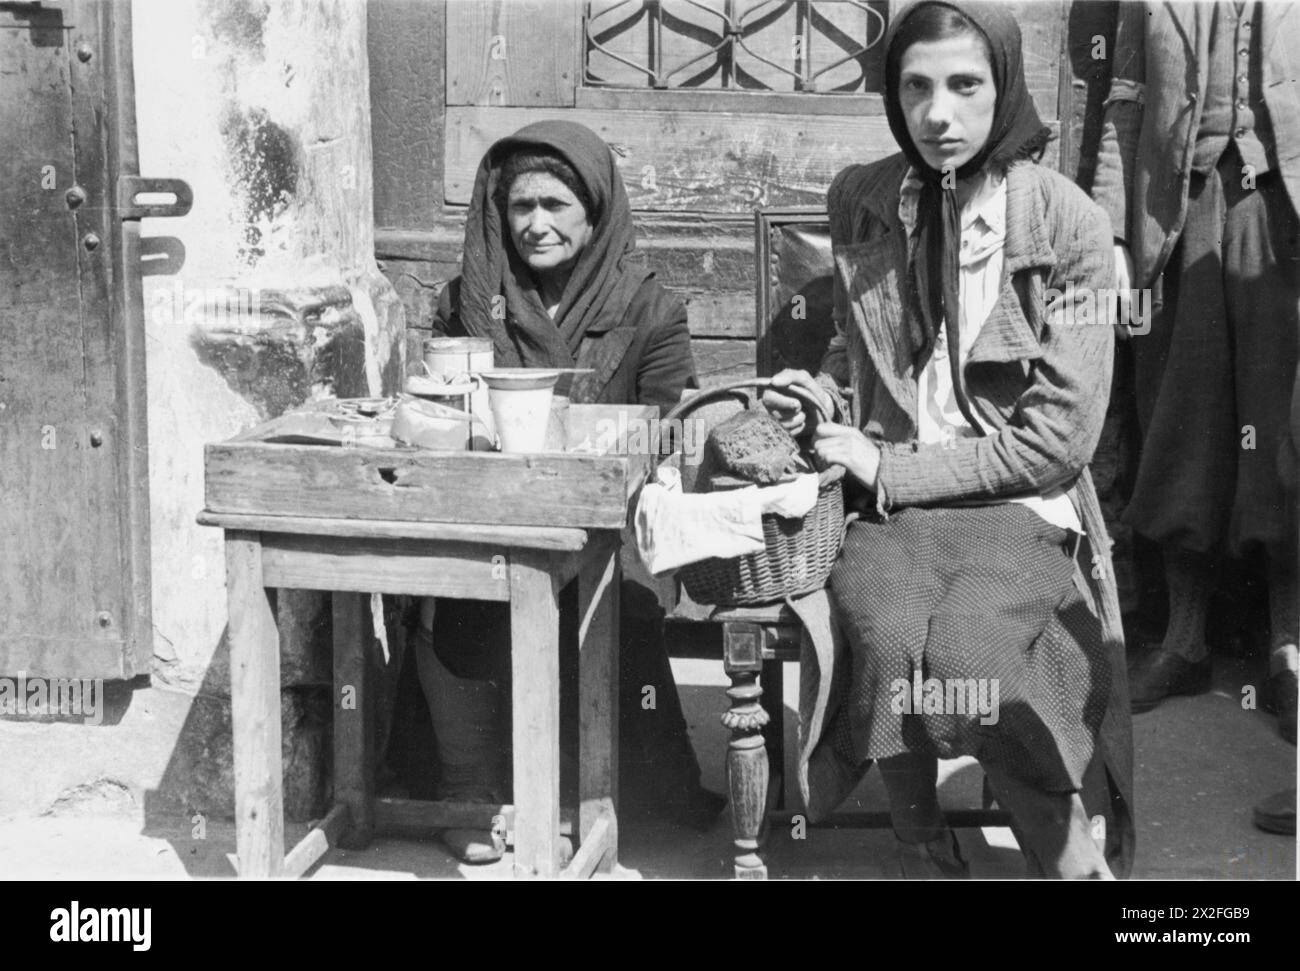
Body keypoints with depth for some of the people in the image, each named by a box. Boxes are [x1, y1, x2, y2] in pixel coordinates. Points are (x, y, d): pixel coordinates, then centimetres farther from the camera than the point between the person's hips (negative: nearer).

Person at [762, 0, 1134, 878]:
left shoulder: (1067, 223, -6)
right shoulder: (860, 202, 6)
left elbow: (1059, 436, -8)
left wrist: (890, 470, -10)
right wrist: (821, 394, 4)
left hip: (1018, 508, -3)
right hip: (884, 506, 3)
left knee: (966, 650, -33)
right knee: (888, 640, -31)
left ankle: (1074, 852, -8)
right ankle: (924, 853, -8)